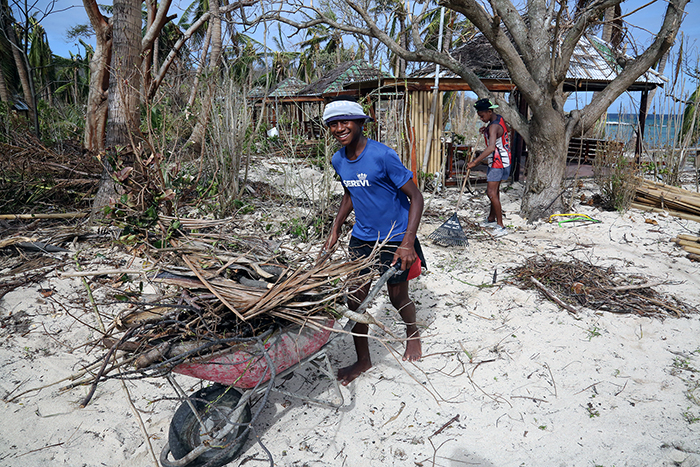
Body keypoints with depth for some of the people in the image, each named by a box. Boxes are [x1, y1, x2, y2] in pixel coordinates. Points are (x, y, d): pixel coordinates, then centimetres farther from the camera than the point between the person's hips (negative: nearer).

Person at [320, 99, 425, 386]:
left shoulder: (382, 155, -22)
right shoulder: (338, 161, -1)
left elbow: (415, 196, -19)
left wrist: (408, 243, -26)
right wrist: (335, 230, 13)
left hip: (394, 239, -5)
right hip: (361, 238, 6)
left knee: (398, 297, 11)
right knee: (355, 299, 5)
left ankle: (412, 334, 45)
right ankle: (363, 360, 24)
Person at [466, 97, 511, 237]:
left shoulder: (494, 127, -23)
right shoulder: (499, 119, 8)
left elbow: (491, 147, -36)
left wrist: (475, 162, -39)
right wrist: (486, 130, 10)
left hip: (498, 163, -11)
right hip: (500, 161, 11)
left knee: (491, 193, -12)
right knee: (494, 190, 19)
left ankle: (501, 226, -10)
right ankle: (491, 219, 32)